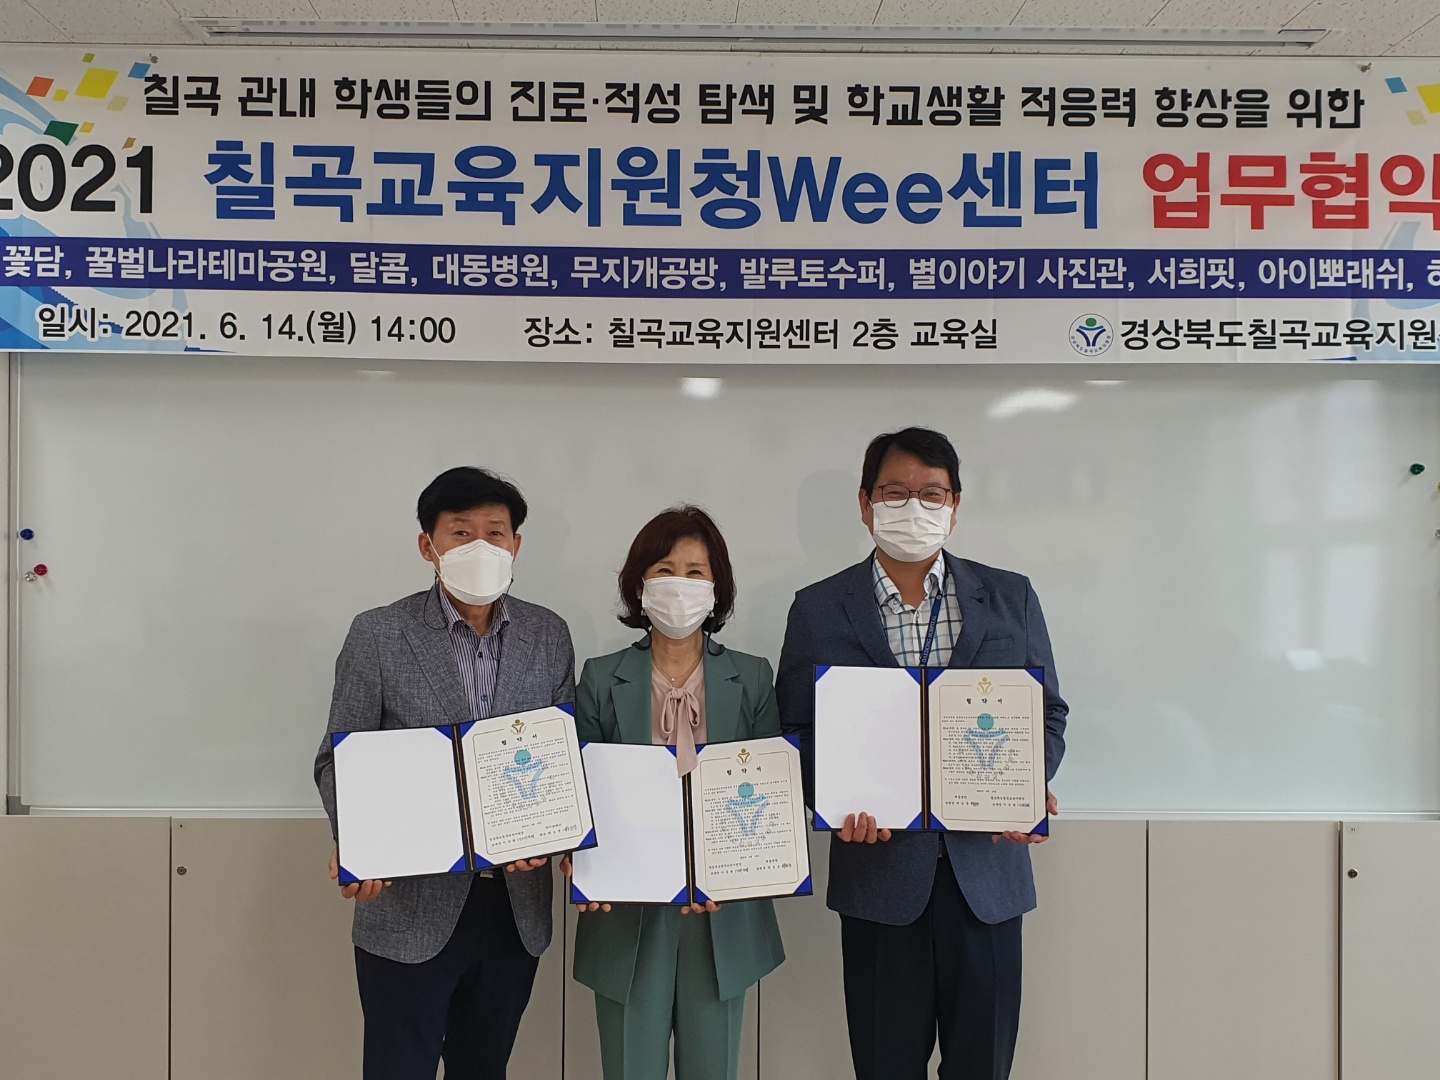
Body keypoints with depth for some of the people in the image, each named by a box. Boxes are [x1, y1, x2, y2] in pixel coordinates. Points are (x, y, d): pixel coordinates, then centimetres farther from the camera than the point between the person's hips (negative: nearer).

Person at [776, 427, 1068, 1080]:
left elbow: (1047, 713, 10)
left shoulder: (1011, 599, 5)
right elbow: (797, 730, 3)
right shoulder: (819, 610, 1)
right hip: (878, 872, -1)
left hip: (986, 870, 2)